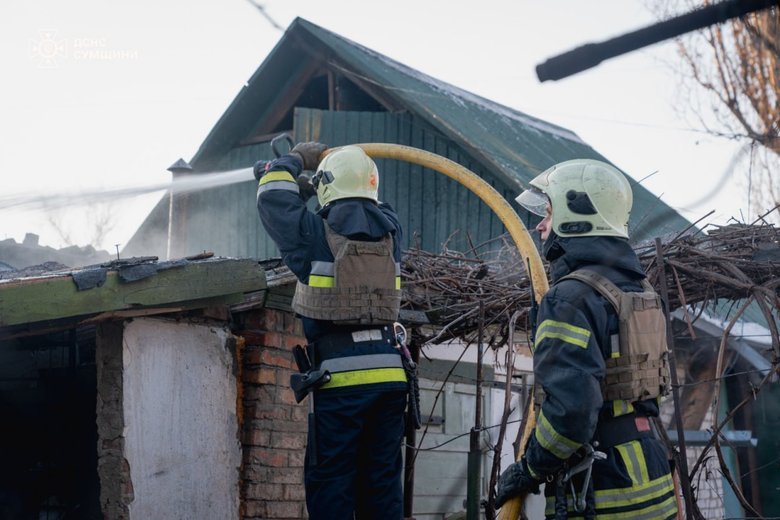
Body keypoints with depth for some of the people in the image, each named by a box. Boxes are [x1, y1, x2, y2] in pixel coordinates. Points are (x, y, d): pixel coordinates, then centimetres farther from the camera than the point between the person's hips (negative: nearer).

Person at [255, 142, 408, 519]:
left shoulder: (315, 233, -2)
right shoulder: (389, 230, 9)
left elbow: (272, 199, 13)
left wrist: (294, 160, 28)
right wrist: (309, 188, 38)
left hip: (341, 376, -4)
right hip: (389, 372, 4)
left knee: (330, 481, 0)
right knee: (382, 481, 8)